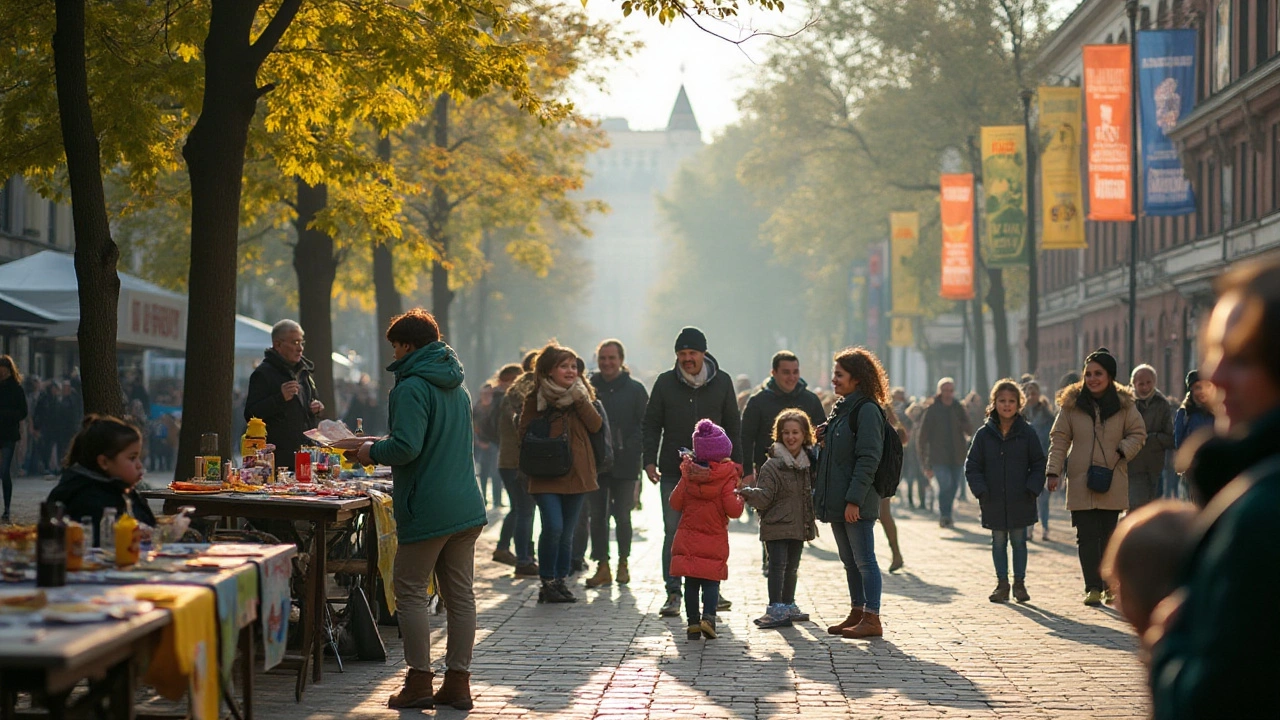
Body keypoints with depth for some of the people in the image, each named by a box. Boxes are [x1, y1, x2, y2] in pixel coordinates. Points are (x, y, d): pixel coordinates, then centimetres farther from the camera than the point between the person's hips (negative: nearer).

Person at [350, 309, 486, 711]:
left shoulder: (411, 388, -12)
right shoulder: (456, 387, 17)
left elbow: (406, 447, -22)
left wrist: (373, 452, -3)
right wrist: (385, 451, 27)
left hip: (428, 511, -8)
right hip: (466, 507, 8)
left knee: (411, 591, 2)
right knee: (460, 594, 8)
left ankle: (419, 681, 3)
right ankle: (458, 682, 12)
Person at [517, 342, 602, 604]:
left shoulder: (581, 395, 9)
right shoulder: (536, 398, 1)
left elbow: (596, 426, -4)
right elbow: (523, 433, 5)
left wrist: (580, 400, -12)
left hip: (576, 474, 3)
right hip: (546, 476, -3)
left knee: (567, 532, 7)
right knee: (553, 527, -16)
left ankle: (561, 581, 18)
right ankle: (547, 582, -3)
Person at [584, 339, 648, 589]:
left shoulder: (634, 389, 1)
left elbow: (646, 424, 1)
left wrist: (634, 449, -12)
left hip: (625, 463, -2)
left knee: (622, 515, 2)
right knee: (597, 515, 1)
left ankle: (623, 563, 17)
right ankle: (602, 566, 6)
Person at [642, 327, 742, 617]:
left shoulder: (722, 382, 3)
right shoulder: (665, 383, 2)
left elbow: (733, 426, 10)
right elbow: (651, 424, 6)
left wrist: (736, 463, 5)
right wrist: (650, 460, -4)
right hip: (673, 472, 0)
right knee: (673, 533, 0)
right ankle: (673, 593, 5)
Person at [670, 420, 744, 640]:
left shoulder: (688, 474, 0)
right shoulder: (726, 477, -10)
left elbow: (675, 503, 2)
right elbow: (733, 510, -15)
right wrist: (740, 497, 3)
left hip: (687, 540, 3)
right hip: (714, 542, -3)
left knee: (691, 583, 7)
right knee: (711, 581, 3)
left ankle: (693, 622, 4)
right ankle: (708, 616, -17)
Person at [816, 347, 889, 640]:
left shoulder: (867, 410, -13)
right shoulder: (840, 409, 16)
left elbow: (868, 459, -19)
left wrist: (854, 499, -22)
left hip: (857, 504, -9)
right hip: (837, 501, 9)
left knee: (863, 560, -5)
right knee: (850, 561, 14)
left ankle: (872, 619, -2)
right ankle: (857, 613, 22)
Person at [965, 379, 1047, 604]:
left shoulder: (1027, 433, -1)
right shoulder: (984, 434, 0)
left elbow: (1038, 464, 3)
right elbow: (972, 466, 3)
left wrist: (1032, 489, -8)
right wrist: (981, 490, -8)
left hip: (1020, 501, -1)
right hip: (994, 501, 1)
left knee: (1019, 541, 6)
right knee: (998, 542, 8)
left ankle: (1019, 583, 16)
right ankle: (1002, 583, 17)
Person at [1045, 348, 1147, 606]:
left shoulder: (1124, 404, 2)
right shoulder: (1071, 403, 2)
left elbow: (1138, 433, 9)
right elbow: (1059, 439, 4)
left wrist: (1122, 451, -10)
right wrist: (1054, 471, -5)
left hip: (1112, 481, 0)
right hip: (1080, 480, 0)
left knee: (1109, 535, 7)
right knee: (1087, 536, -6)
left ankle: (1110, 584, 20)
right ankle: (1093, 587, -4)